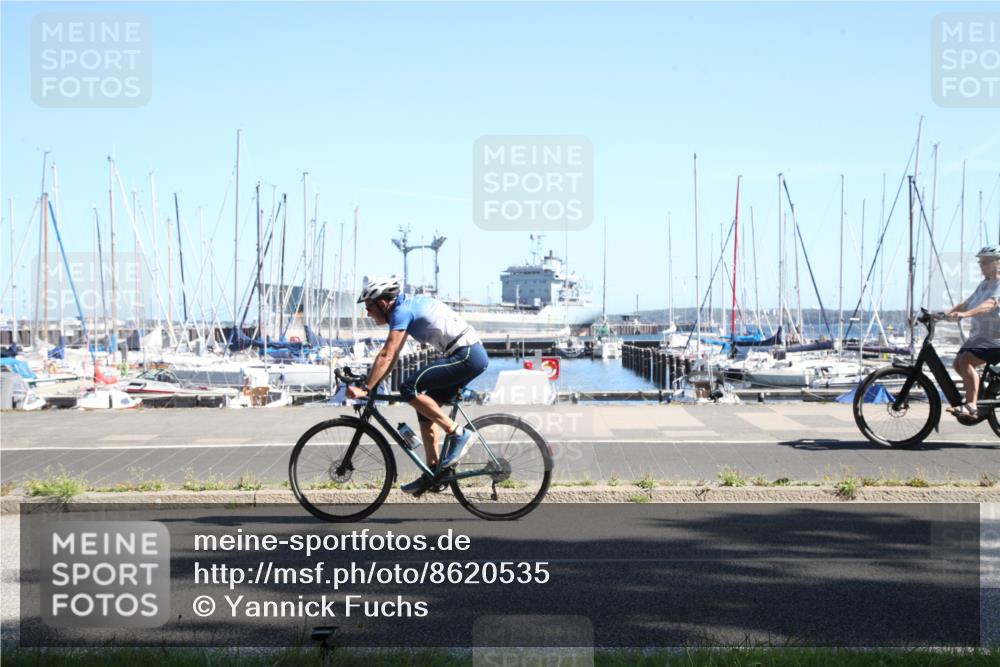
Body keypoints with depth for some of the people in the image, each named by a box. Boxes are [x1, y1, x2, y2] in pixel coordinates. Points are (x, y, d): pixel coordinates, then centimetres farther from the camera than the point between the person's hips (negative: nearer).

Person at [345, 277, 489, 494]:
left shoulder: (402, 311, -11)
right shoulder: (408, 304, 18)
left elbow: (386, 356, -19)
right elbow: (392, 354, 24)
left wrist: (365, 389, -19)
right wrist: (373, 383, 21)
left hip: (467, 355, -10)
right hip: (474, 354, 10)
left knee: (410, 388, -17)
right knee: (425, 406, 12)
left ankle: (458, 434, -11)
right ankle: (432, 472, 14)